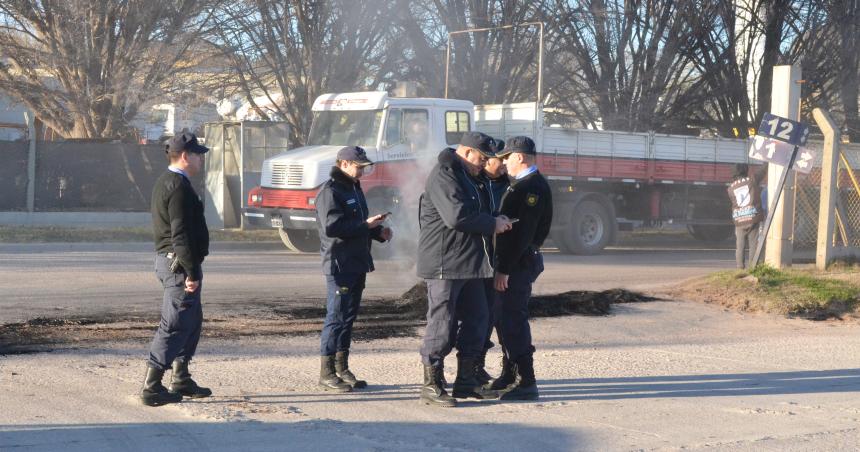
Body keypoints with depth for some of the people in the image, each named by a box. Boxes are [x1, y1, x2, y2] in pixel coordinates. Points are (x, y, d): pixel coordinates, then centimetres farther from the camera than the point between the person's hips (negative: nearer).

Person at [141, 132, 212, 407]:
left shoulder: (165, 183, 17)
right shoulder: (179, 187, -17)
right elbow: (181, 234, -23)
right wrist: (192, 272, -22)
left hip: (168, 260, 11)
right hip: (180, 263, -11)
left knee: (192, 320, 18)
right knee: (175, 324, -8)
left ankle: (181, 380, 25)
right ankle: (151, 388, -7)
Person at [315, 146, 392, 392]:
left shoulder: (354, 189, 19)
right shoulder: (330, 191, -12)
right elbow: (332, 226, -23)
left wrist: (379, 232, 7)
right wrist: (366, 225, -21)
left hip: (357, 264, 9)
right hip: (339, 265, -9)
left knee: (348, 316, 12)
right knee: (337, 317, -6)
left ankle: (342, 369, 19)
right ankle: (327, 373, -1)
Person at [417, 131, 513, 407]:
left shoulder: (467, 177, 20)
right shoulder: (443, 175, -13)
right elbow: (456, 216, -25)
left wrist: (495, 222, 13)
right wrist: (492, 224, -14)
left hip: (468, 264, 10)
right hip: (444, 265, -10)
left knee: (476, 319, 13)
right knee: (441, 323, -6)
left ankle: (466, 381, 22)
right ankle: (431, 386, 1)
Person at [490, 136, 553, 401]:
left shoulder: (533, 187, -17)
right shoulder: (523, 185, 16)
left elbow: (523, 232, -24)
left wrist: (505, 269, -24)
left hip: (519, 262, -10)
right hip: (513, 262, 10)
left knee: (513, 320, -10)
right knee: (505, 318, 17)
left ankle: (527, 383, -8)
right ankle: (510, 375, 27)